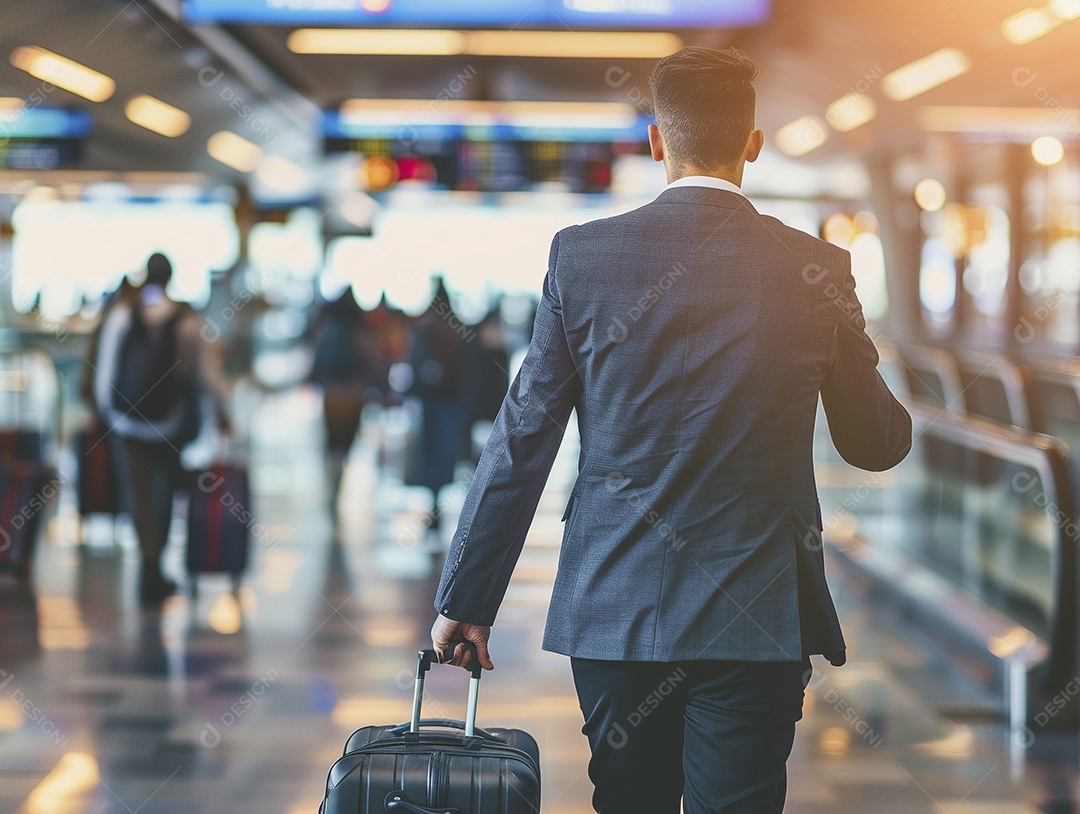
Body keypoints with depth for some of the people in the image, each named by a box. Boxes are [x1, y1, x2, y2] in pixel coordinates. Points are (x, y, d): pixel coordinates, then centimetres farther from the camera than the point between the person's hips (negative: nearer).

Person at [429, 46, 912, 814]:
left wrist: (467, 600, 7)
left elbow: (522, 441, -1)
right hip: (758, 620, -1)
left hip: (613, 608, 2)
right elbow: (876, 445, 7)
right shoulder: (817, 271, -4)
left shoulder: (582, 255, -3)